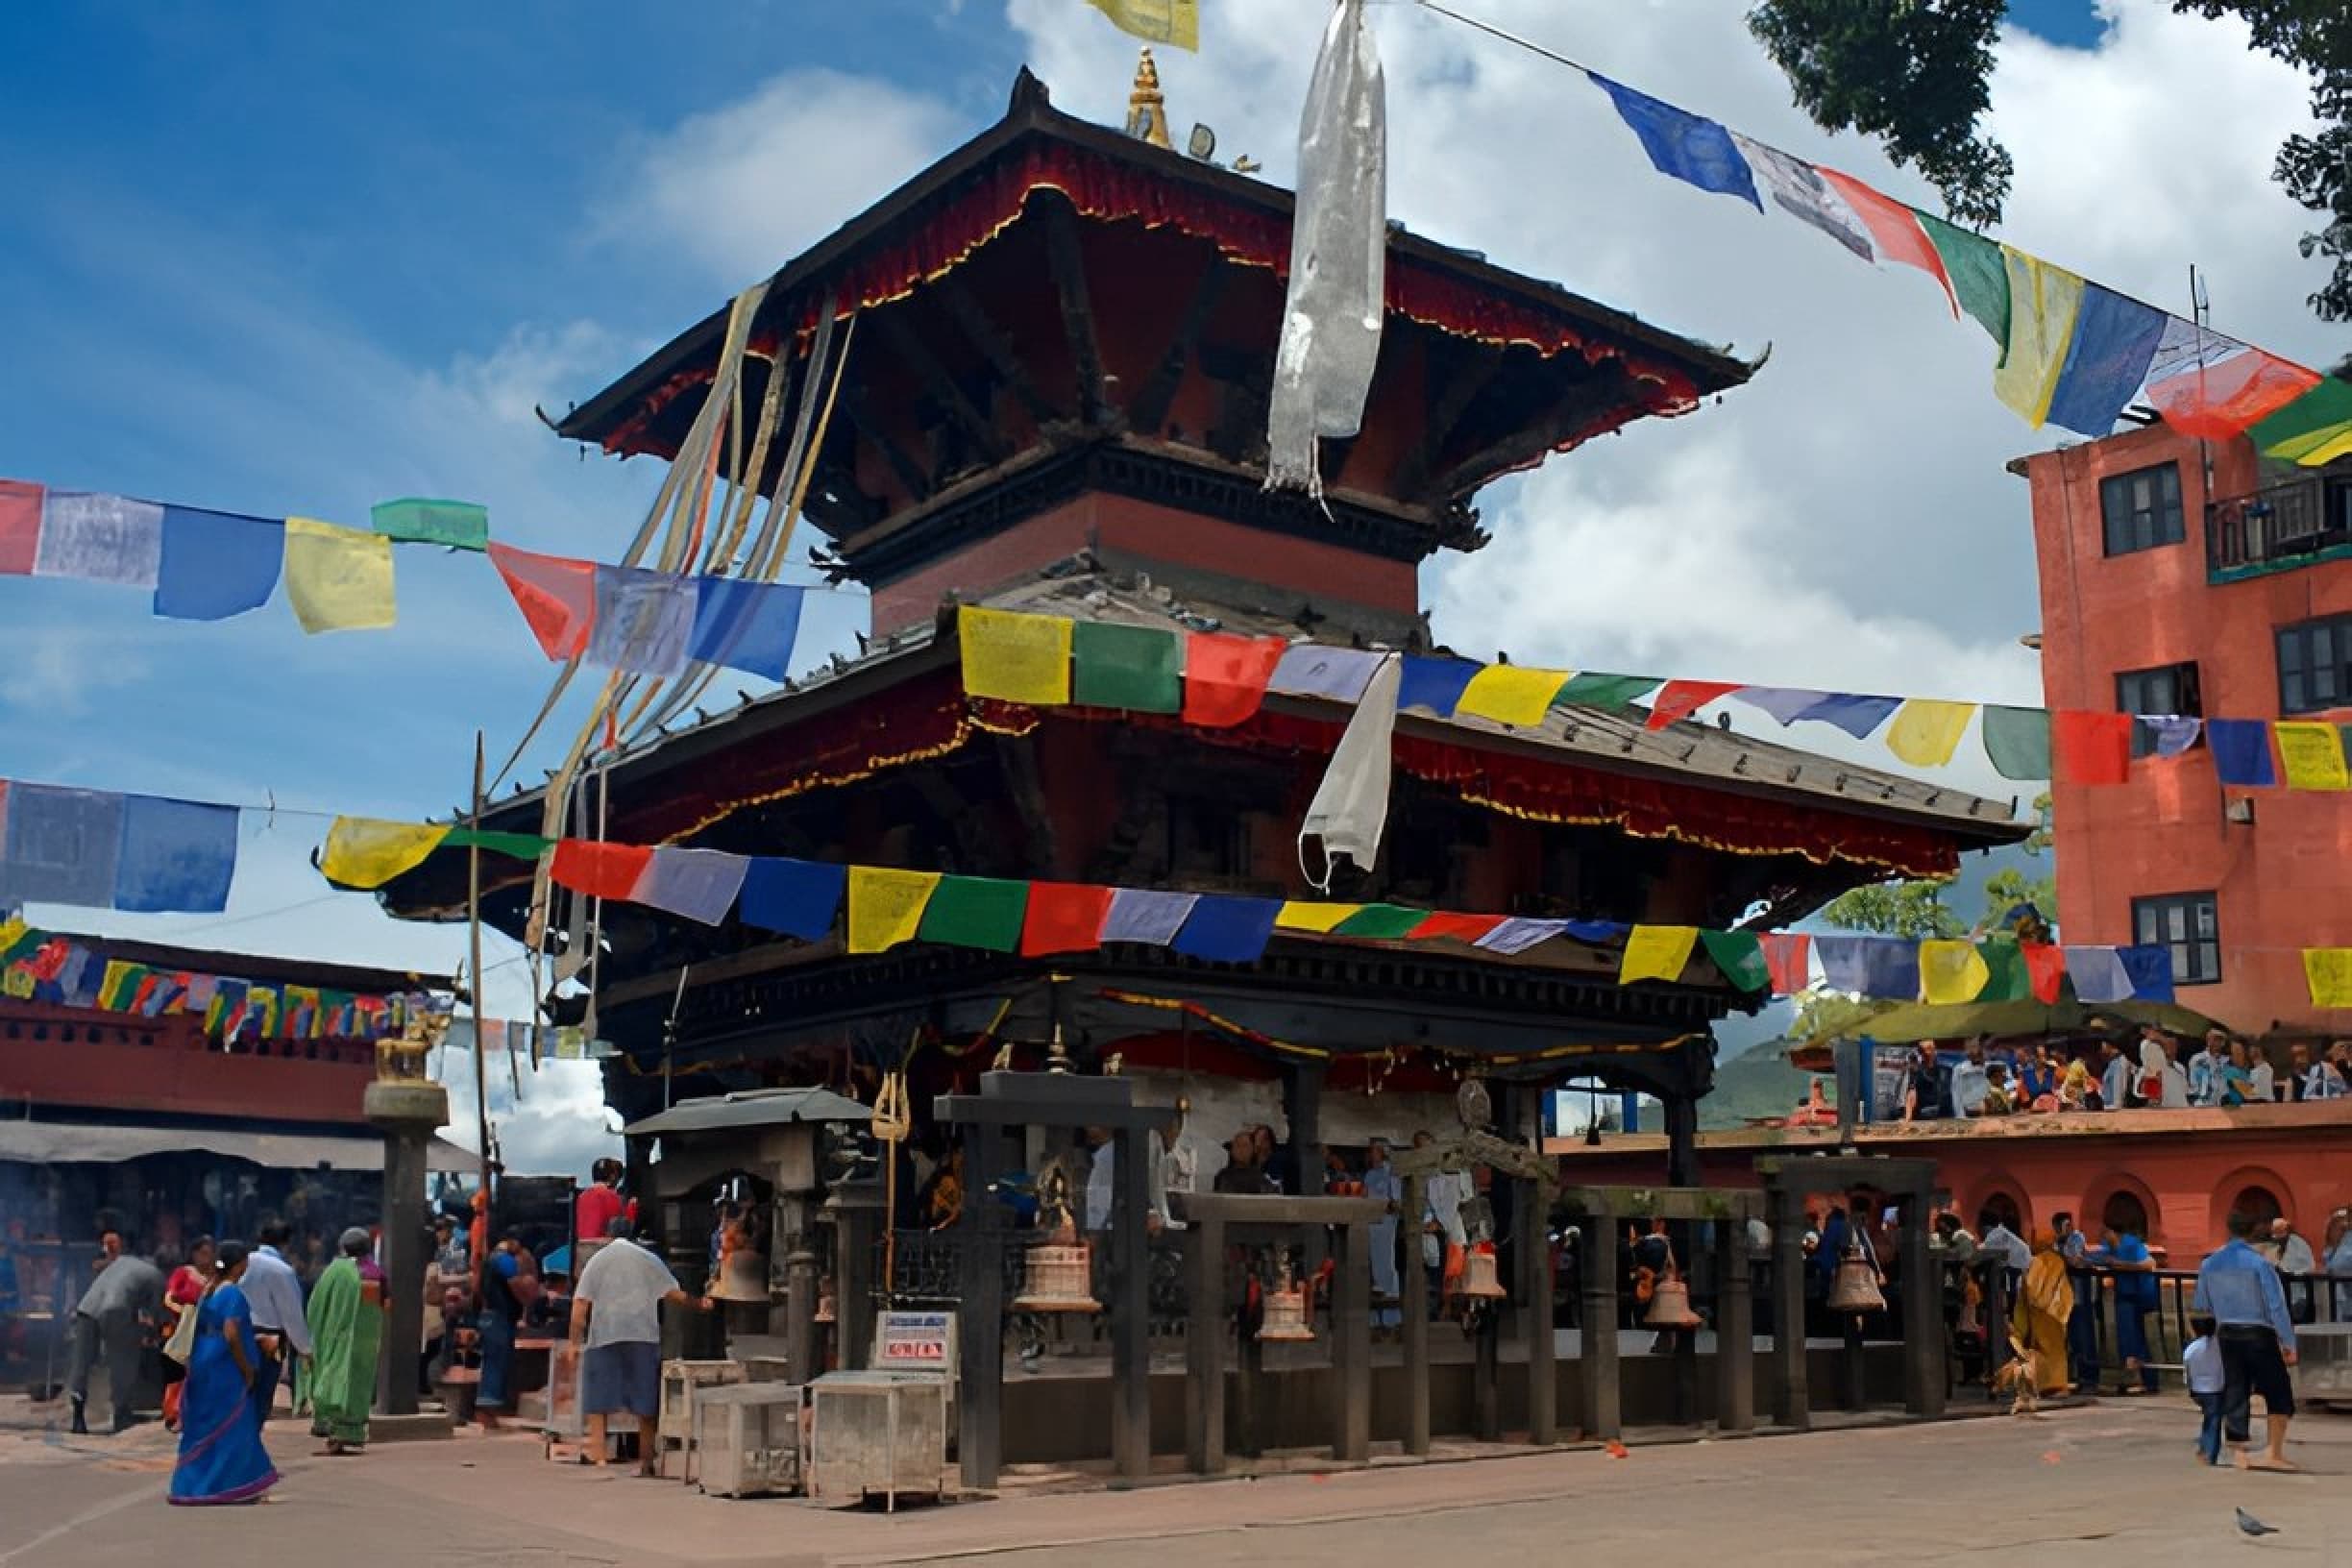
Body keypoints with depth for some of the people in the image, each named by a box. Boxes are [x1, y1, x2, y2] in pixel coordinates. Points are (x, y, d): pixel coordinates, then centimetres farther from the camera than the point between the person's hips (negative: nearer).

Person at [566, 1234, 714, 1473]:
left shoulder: (596, 1260, 10)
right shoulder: (649, 1259, 12)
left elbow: (580, 1304, 1)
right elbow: (674, 1293, 6)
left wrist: (574, 1341, 2)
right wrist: (698, 1304, 21)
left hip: (604, 1335, -1)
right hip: (644, 1336, 1)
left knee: (598, 1399, 4)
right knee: (646, 1399, 7)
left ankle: (598, 1454, -6)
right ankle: (646, 1460, 9)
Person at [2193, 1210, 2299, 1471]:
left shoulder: (2209, 1264, 2)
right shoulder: (2259, 1263, -12)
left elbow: (2201, 1306, 10)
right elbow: (2276, 1305, -14)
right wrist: (2288, 1342, -10)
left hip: (2227, 1335, 4)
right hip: (2259, 1335, -4)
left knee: (2235, 1392, 9)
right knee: (2278, 1391, 8)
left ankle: (2238, 1453, 8)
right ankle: (2274, 1453, 2)